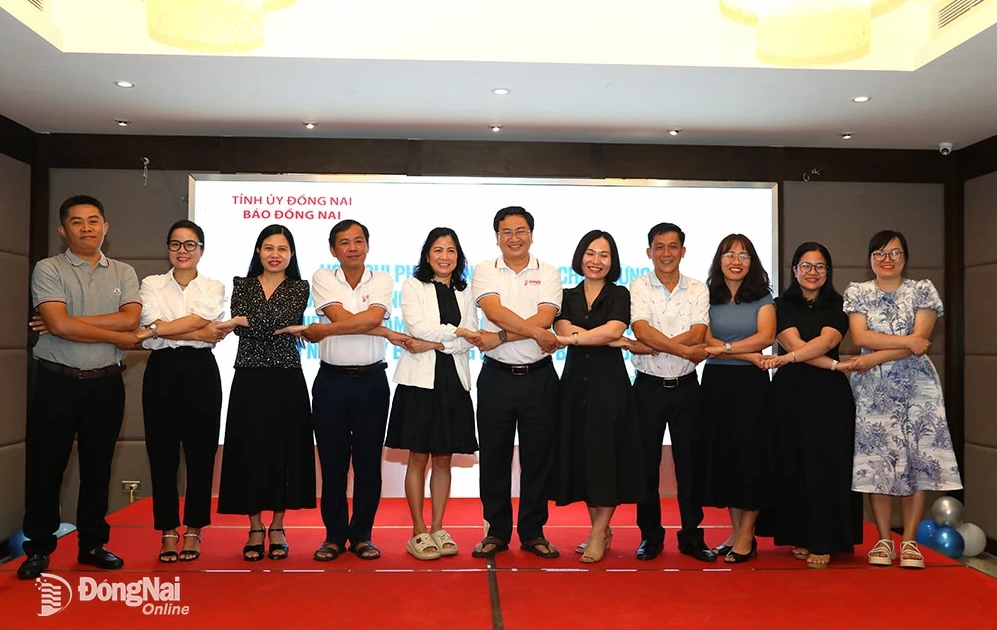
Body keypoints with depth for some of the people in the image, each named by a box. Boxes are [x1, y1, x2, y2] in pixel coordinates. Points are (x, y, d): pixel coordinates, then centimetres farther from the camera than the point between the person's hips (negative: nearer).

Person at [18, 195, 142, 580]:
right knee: (45, 467, 4)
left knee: (98, 466, 10)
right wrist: (120, 337, -10)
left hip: (106, 384, 3)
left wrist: (72, 322, -14)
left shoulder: (123, 273, 8)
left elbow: (131, 318, -9)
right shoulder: (48, 270, -1)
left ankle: (93, 544, 22)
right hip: (57, 382, -2)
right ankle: (38, 548, 18)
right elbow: (58, 324, -16)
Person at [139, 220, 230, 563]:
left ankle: (193, 530, 14)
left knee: (200, 452, 2)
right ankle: (168, 531, 14)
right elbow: (154, 324, -7)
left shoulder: (213, 288, 7)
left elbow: (200, 320, -11)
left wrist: (151, 332, -14)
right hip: (162, 371, 1)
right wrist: (199, 334, -14)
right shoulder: (152, 284, 9)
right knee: (162, 453, 3)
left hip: (200, 371, 0)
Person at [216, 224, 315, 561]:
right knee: (249, 451, 3)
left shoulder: (299, 288, 5)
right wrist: (287, 329, -18)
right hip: (249, 380, 1)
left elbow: (277, 317, -14)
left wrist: (243, 321, -12)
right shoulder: (242, 285, 8)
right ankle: (256, 529, 15)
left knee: (284, 450, 4)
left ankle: (277, 528, 16)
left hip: (286, 380, -1)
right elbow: (241, 327, -9)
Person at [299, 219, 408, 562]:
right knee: (332, 461, 5)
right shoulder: (322, 279, 3)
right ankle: (334, 535, 18)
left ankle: (361, 535, 17)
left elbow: (372, 317, -14)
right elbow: (343, 317, -12)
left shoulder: (382, 281, 4)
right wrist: (388, 334, -13)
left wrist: (320, 330, -14)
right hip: (331, 380, 0)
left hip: (371, 381, 0)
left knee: (369, 462, 5)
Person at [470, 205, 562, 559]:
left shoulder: (548, 274, 5)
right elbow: (494, 311, -13)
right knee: (494, 457, 7)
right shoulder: (485, 271, 4)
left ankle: (533, 532, 19)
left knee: (538, 457, 7)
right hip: (497, 377, 0)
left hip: (539, 377, 0)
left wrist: (500, 337, -17)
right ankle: (497, 532, 20)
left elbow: (545, 317, -11)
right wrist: (537, 333, -19)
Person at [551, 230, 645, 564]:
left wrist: (575, 338, -14)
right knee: (581, 456, 5)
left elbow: (613, 329, -14)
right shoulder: (567, 297, 11)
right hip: (575, 383, 3)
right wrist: (617, 341, -14)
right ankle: (602, 530, 18)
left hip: (609, 384, -3)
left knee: (606, 456, -4)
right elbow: (563, 330, -8)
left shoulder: (619, 295, 4)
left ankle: (598, 535, 5)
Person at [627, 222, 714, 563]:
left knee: (690, 462, 6)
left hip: (686, 386, 1)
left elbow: (696, 335, -11)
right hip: (649, 386, -1)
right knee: (646, 463, 5)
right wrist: (686, 350, -18)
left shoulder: (698, 290, 4)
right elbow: (642, 331, -16)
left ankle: (691, 536, 19)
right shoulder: (638, 287, -1)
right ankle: (650, 536, 18)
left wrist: (651, 346, -18)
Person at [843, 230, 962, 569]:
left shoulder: (923, 290, 4)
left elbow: (920, 340, -8)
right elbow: (860, 337, -8)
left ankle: (909, 541, 7)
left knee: (916, 460, -2)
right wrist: (907, 341, -15)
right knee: (876, 461, -2)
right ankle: (884, 540, 8)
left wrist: (874, 358, -15)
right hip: (873, 389, 0)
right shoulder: (857, 293, 6)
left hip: (917, 386, 0)